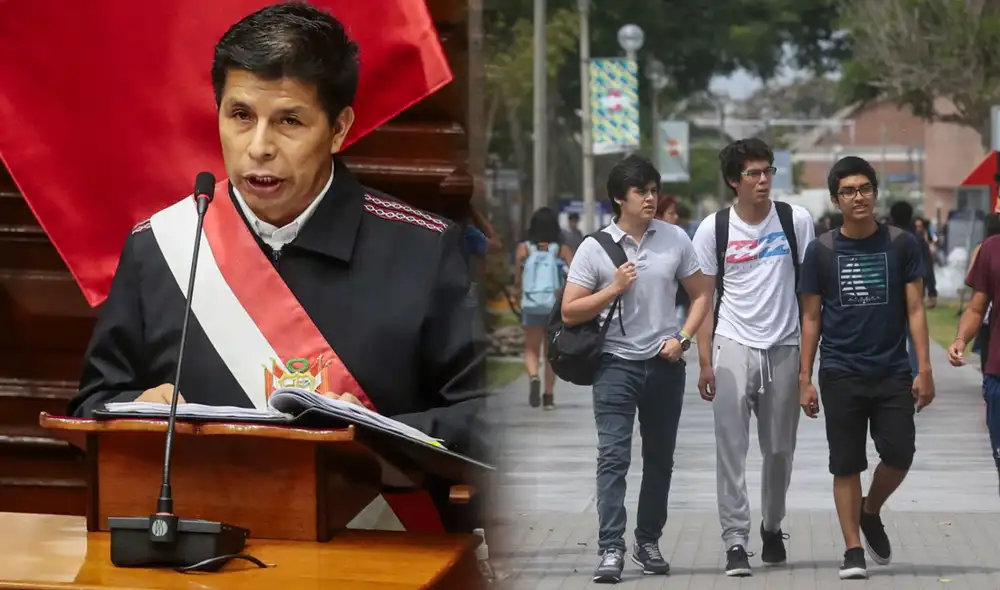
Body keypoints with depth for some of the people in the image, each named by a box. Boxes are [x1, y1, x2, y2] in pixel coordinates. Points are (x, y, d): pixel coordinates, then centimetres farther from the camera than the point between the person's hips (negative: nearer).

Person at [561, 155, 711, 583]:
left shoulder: (675, 239, 4)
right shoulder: (595, 248, -4)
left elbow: (700, 294, 11)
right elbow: (569, 312, -4)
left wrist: (682, 338, -4)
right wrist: (614, 288, -15)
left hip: (665, 366, 3)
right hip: (617, 365, -3)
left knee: (659, 459, 11)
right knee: (613, 457, -11)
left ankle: (648, 542, 24)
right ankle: (611, 549, -13)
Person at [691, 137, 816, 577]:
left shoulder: (796, 220, 1)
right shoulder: (713, 228, -1)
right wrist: (704, 361, -3)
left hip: (784, 347, 1)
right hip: (733, 347, -1)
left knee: (780, 449, 11)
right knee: (731, 447, -7)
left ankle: (772, 528, 30)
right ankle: (735, 541, -6)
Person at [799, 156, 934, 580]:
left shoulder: (901, 244, 1)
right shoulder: (821, 251, 1)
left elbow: (915, 309, 2)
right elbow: (811, 318, 5)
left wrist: (924, 369, -5)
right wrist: (805, 380, 1)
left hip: (892, 373, 0)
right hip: (840, 376, 0)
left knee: (899, 455, -5)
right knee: (846, 465, 1)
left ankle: (870, 512, 24)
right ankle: (853, 550, 9)